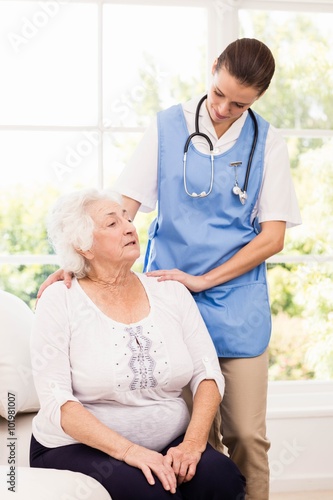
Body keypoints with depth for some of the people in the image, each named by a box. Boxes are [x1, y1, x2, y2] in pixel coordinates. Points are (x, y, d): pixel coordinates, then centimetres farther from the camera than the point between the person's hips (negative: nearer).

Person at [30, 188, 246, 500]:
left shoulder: (171, 292, 5)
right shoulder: (60, 301, -6)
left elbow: (207, 373, 1)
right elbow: (56, 401, -14)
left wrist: (194, 442, -15)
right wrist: (127, 450, -25)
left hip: (169, 444, 4)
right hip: (81, 448, -3)